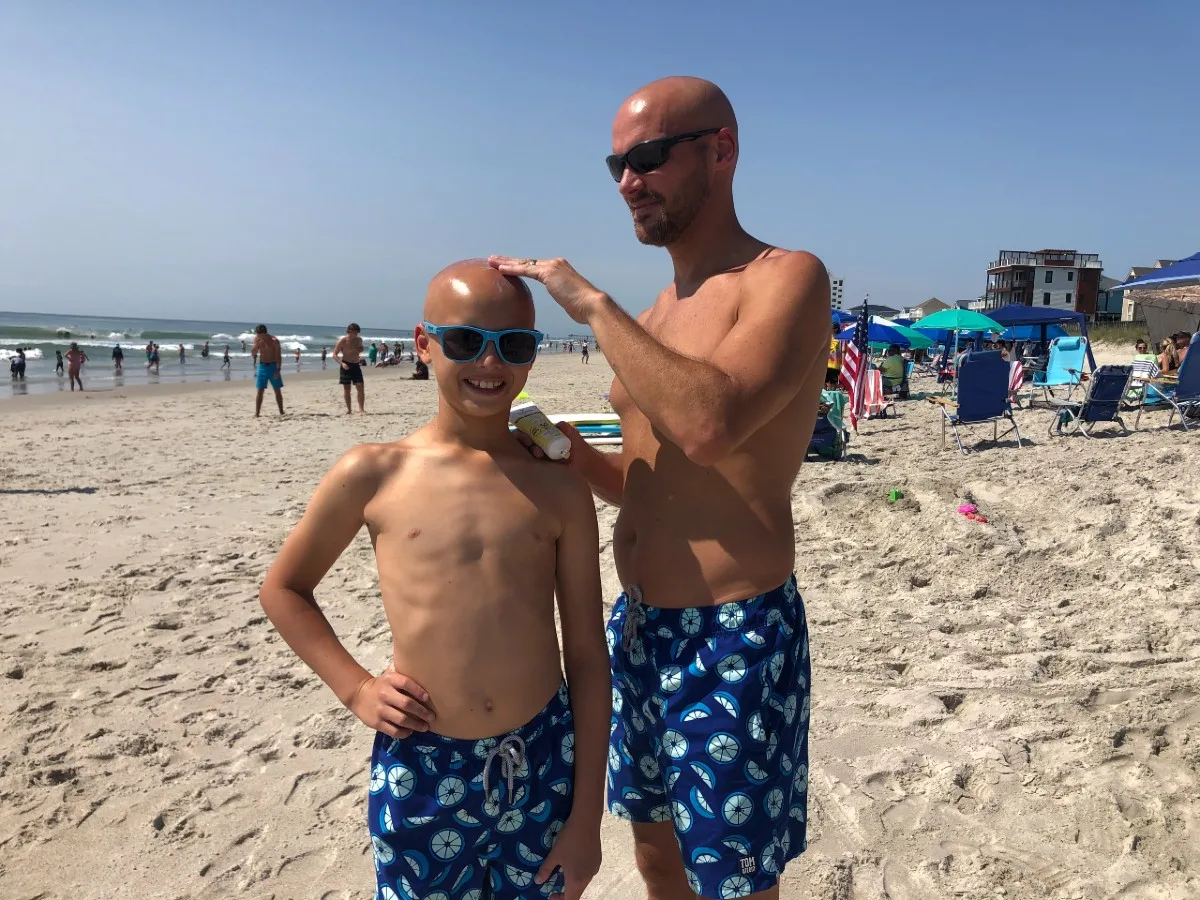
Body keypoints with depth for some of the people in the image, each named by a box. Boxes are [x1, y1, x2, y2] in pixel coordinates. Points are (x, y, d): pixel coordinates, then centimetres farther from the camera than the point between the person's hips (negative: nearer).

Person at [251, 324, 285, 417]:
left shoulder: (274, 340, -12)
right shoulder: (257, 339, 1)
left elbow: (279, 356, -12)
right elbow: (253, 355, 3)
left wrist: (278, 370, -19)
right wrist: (256, 345, -16)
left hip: (273, 366, -3)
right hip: (262, 366, 3)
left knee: (278, 390, 4)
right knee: (259, 390, -2)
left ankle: (281, 412, 12)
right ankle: (257, 413, -1)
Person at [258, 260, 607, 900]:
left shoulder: (558, 487, -4)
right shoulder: (374, 475, -5)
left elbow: (587, 653, -1)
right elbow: (283, 588, 10)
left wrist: (587, 814, 1)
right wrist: (354, 687, -2)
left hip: (545, 765, 1)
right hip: (420, 771, 0)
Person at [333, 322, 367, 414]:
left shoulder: (359, 339, 3)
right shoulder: (342, 340, -10)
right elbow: (334, 355, -9)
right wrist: (341, 363, -24)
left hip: (356, 366, 3)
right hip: (346, 366, -3)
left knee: (361, 388, -7)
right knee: (346, 389, 2)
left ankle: (361, 408, -3)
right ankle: (348, 409, 14)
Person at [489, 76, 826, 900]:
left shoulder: (787, 278, -12)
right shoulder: (659, 312, 12)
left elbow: (710, 424, -31)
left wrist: (593, 304, -21)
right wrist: (575, 454, -2)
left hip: (734, 640, -8)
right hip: (639, 627, 8)